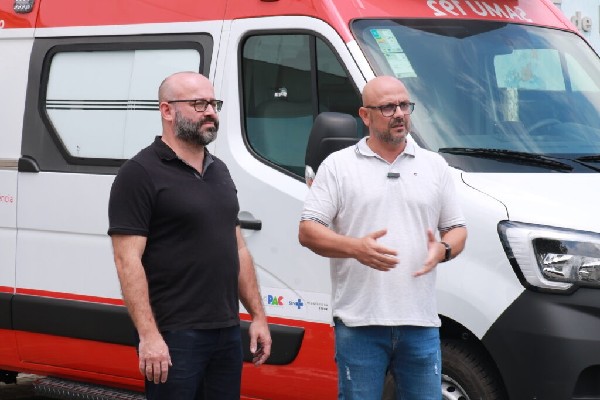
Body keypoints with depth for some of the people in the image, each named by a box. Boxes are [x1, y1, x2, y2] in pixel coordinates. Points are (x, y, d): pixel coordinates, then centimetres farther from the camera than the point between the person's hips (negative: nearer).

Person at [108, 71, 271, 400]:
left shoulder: (219, 171, 17)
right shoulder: (140, 174, -8)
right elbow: (128, 260, -14)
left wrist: (258, 316, 15)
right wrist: (148, 336, -21)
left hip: (227, 333, 7)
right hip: (174, 337, -7)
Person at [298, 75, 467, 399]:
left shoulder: (434, 165, 13)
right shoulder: (338, 165, 4)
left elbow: (457, 230, 16)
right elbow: (308, 231, -1)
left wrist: (442, 250, -8)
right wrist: (356, 247, -18)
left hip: (420, 323, 3)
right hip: (359, 322, -2)